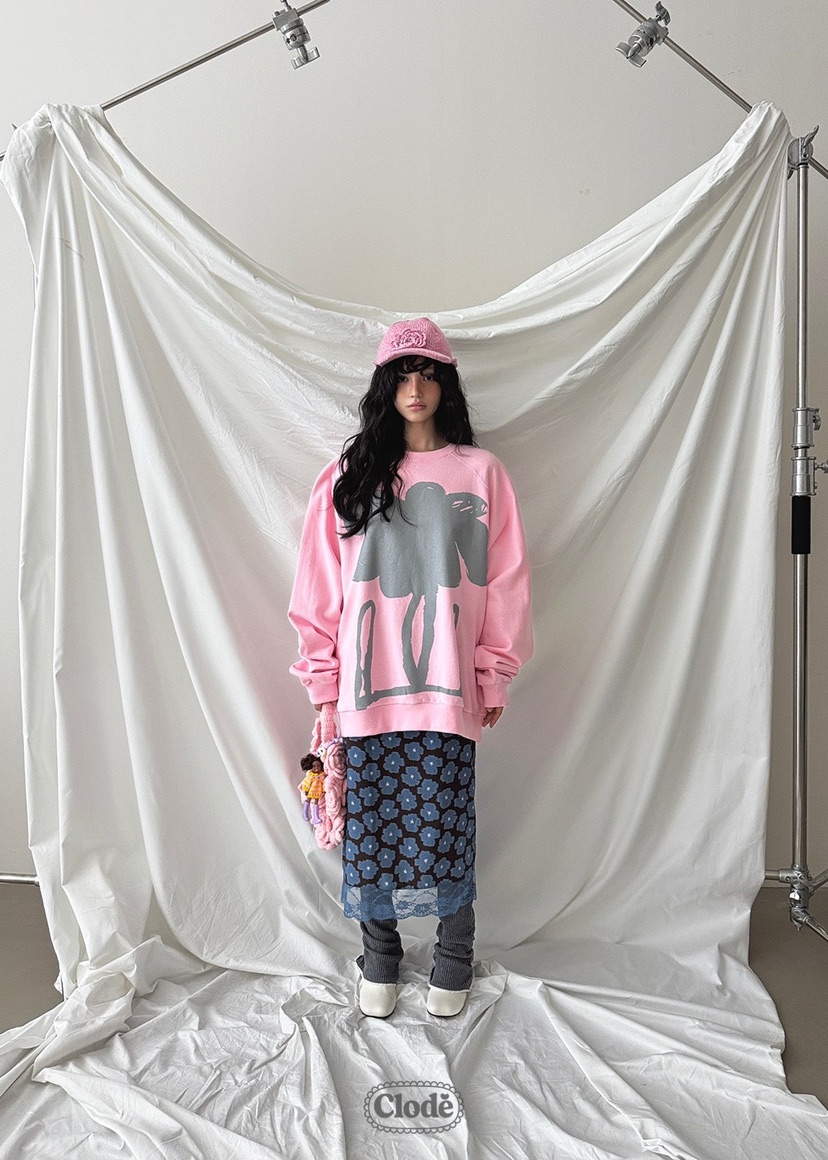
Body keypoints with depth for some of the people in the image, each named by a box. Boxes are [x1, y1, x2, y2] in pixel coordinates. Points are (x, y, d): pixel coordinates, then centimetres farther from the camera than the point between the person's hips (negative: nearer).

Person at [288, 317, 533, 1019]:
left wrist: (495, 678, 2)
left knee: (445, 824, 5)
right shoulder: (350, 475, 6)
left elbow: (505, 582, 4)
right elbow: (321, 587, 5)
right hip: (368, 689, 1)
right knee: (371, 822, 8)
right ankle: (379, 957, 30)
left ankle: (454, 959, 28)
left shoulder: (481, 472, 4)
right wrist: (324, 684, 2)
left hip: (447, 689, -1)